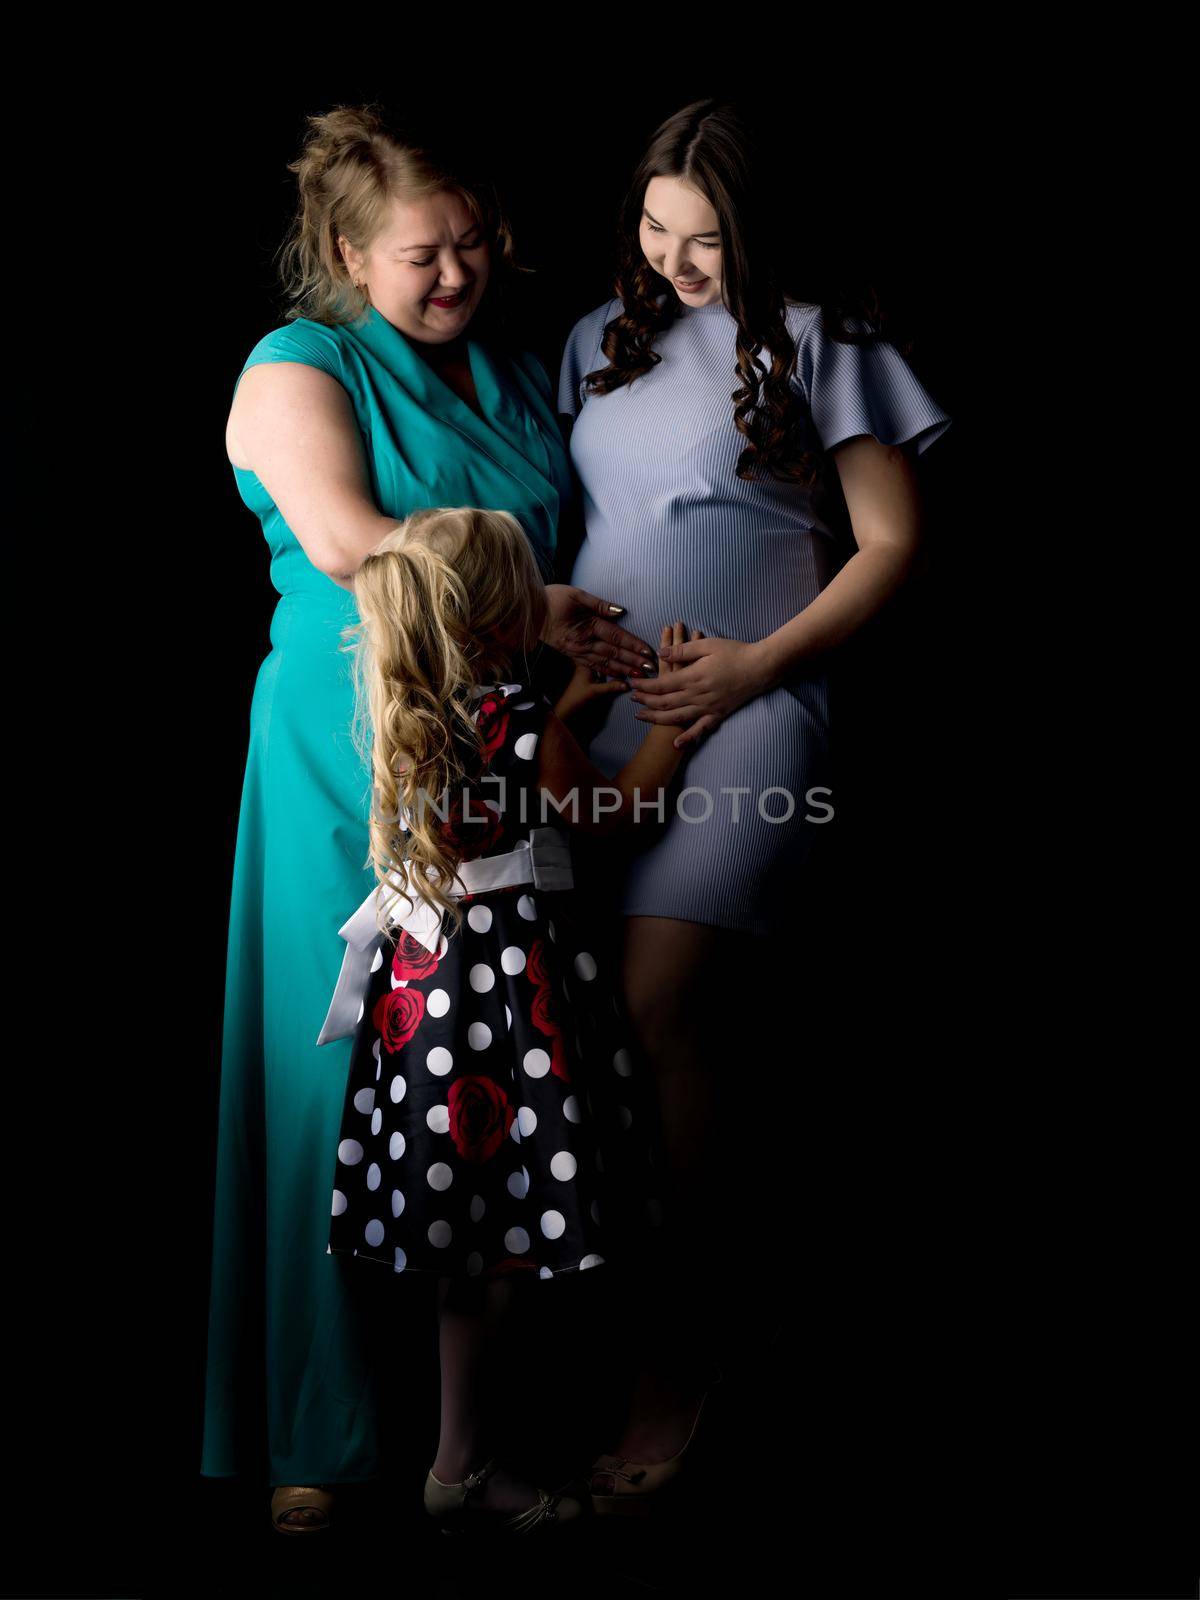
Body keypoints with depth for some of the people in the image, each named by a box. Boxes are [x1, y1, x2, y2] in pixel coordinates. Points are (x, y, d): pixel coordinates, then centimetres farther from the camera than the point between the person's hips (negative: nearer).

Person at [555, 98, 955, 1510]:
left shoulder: (816, 343, 3)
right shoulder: (599, 341, 17)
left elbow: (891, 541, 1)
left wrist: (758, 664, -8)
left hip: (747, 710, -5)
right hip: (603, 706, 5)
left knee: (653, 1001, -18)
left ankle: (677, 1343, -5)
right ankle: (741, 1197, 23)